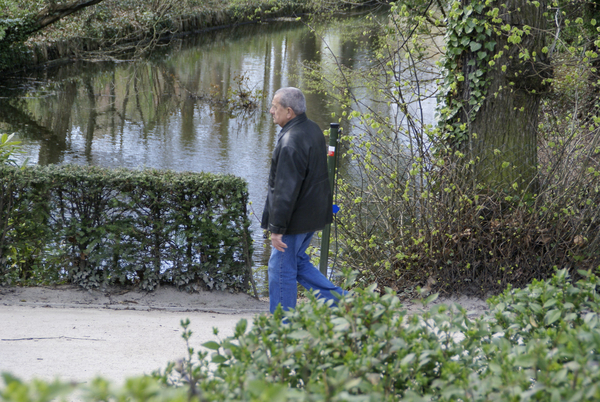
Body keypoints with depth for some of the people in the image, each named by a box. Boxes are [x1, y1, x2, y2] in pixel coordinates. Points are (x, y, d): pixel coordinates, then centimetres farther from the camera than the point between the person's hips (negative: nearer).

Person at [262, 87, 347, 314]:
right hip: (313, 214, 10)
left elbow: (286, 190, -26)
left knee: (282, 270, 3)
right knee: (297, 261, 23)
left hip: (295, 217, -10)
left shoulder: (291, 142, -25)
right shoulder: (313, 130, 7)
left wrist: (277, 228, -22)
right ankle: (339, 300, 19)